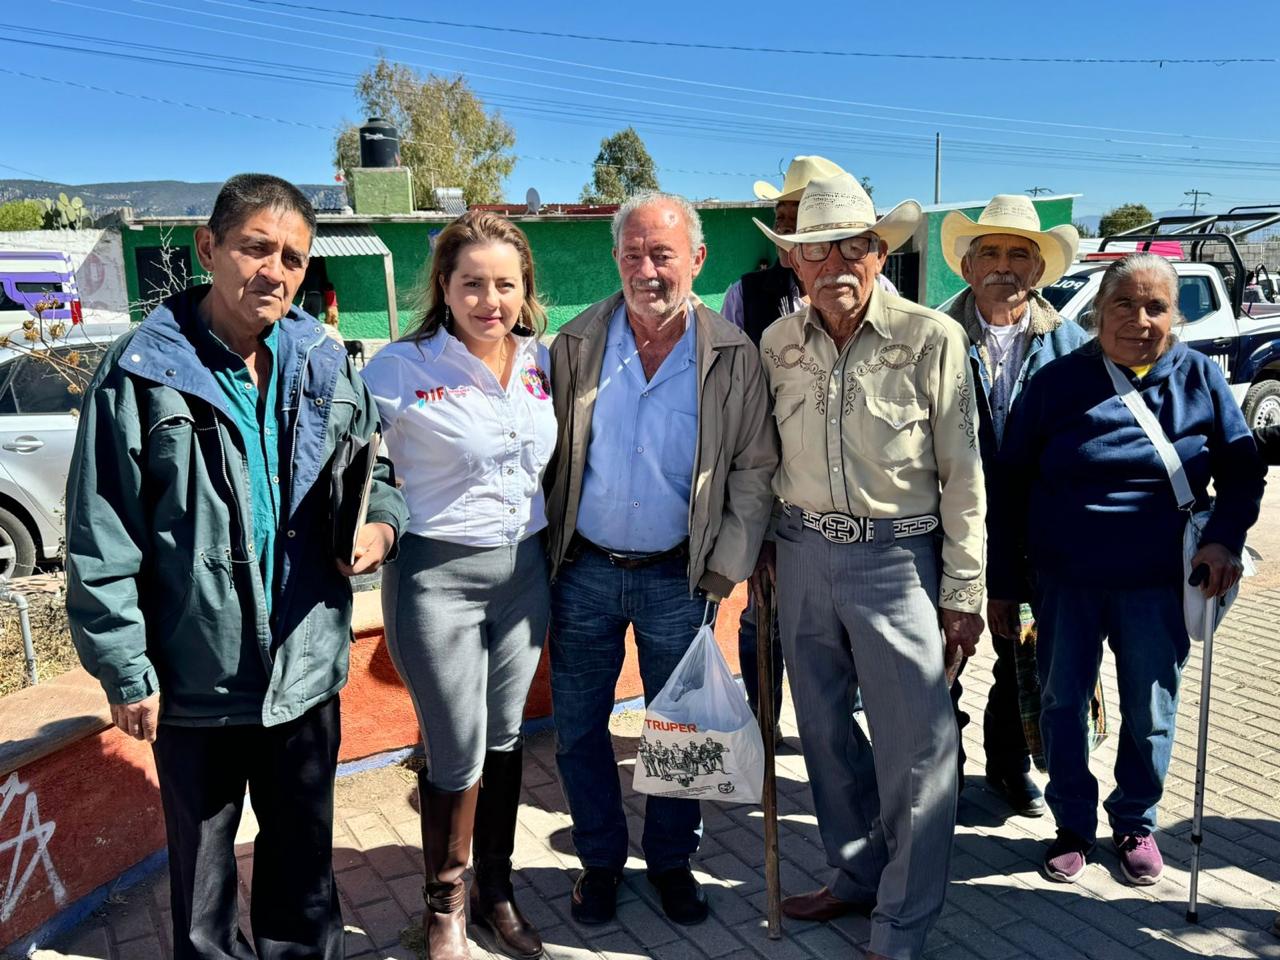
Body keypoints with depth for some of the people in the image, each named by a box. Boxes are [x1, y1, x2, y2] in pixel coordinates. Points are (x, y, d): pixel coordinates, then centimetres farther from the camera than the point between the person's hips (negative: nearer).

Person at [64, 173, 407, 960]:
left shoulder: (325, 364, -1)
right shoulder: (144, 373, -13)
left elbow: (377, 469, 12)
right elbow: (101, 541, -10)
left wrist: (383, 521, -10)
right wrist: (125, 670, -9)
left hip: (307, 665, 4)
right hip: (195, 677, -3)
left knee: (306, 846, 23)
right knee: (202, 857, 20)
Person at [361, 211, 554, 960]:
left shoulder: (541, 362, 2)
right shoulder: (402, 369, -13)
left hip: (524, 570, 5)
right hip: (437, 575, -4)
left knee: (505, 738, 16)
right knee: (457, 754, 5)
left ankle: (497, 890, 36)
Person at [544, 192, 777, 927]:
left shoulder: (733, 355, -4)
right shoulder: (576, 344, -1)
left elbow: (754, 470, -1)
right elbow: (547, 455, 3)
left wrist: (728, 565, -6)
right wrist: (542, 552, -1)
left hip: (677, 576, -1)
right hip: (584, 569, 1)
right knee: (578, 727, 12)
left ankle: (672, 859, 36)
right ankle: (601, 859, 34)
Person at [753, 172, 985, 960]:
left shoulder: (933, 339, -7)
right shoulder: (778, 344, 5)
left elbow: (963, 474, -5)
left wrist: (963, 592, -5)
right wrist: (766, 540, 12)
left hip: (895, 557, -4)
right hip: (802, 552, 5)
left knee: (916, 746, 0)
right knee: (824, 727, 15)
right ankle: (857, 875, 36)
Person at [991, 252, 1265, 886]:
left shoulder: (1199, 378, 0)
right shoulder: (1058, 382, -4)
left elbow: (1241, 467, 8)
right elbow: (1011, 484, -1)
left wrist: (1225, 538, -10)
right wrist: (1004, 582, -2)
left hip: (1158, 584, 1)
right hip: (1065, 579, 0)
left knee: (1150, 714, 12)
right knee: (1061, 703, 9)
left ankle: (1135, 822, 35)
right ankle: (1074, 825, 29)